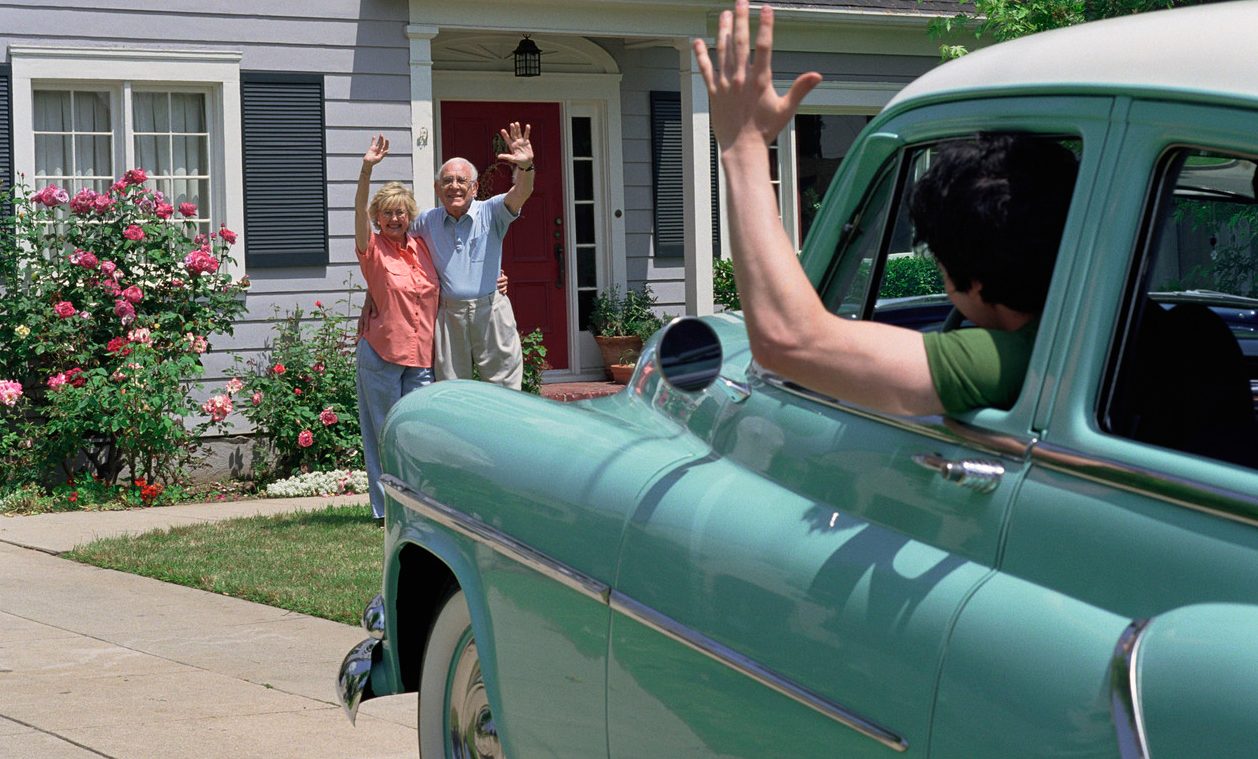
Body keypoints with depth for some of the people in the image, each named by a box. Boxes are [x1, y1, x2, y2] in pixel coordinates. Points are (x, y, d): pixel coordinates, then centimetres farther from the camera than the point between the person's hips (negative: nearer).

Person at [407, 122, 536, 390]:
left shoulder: (490, 213, 0)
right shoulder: (427, 221, 9)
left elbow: (520, 193, -17)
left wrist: (525, 167, -40)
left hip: (490, 311, -2)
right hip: (448, 315, 2)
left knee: (505, 389, -1)